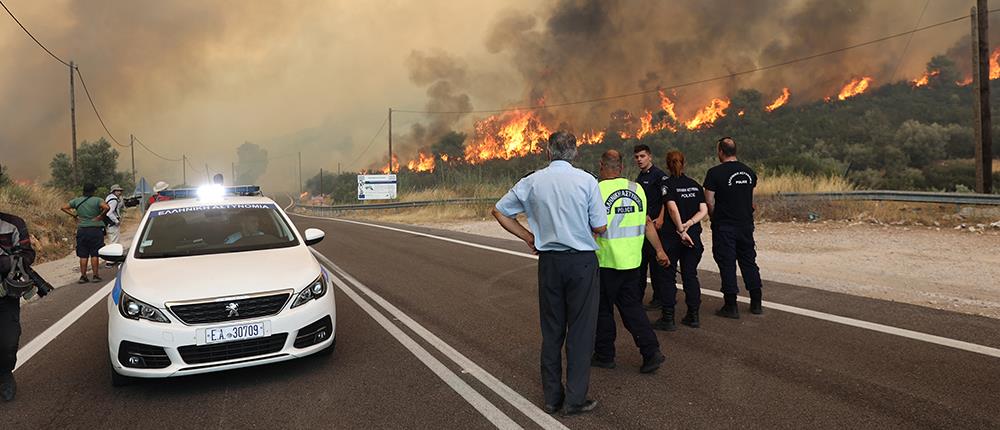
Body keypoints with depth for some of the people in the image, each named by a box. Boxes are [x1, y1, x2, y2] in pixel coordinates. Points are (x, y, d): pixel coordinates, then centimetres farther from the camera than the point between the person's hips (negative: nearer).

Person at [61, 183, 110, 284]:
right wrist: (100, 216, -11)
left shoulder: (77, 201, 5)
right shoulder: (97, 200, -9)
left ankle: (83, 276, 10)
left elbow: (64, 208, 9)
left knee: (83, 255, 8)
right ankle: (95, 276, 3)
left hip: (82, 230, 3)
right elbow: (106, 207, -25)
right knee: (94, 254, 2)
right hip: (95, 230, -3)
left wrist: (75, 215, 7)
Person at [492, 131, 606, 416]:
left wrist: (529, 237, 12)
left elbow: (499, 211, 8)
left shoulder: (532, 182, 0)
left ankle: (552, 397, 22)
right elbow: (600, 227, -5)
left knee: (551, 329, 13)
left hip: (549, 261, 3)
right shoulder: (586, 181, -8)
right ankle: (575, 400, 9)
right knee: (580, 330, 5)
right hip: (582, 261, -3)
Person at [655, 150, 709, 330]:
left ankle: (668, 319, 3)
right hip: (693, 236, 5)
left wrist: (681, 230, -15)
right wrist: (689, 224, -10)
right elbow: (703, 210, 0)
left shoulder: (667, 184, -7)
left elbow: (673, 208, -19)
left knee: (668, 277, 2)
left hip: (671, 236, -5)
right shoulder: (695, 185, 8)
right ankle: (693, 316, 17)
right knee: (690, 275, 12)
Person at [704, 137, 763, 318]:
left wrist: (715, 219, 2)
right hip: (746, 224, 5)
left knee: (727, 264, 0)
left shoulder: (715, 173, -12)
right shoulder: (749, 171, 6)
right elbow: (751, 199, 14)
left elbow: (709, 201, -12)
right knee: (749, 262, 14)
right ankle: (756, 303, 19)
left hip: (724, 226, -5)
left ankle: (731, 306, 3)